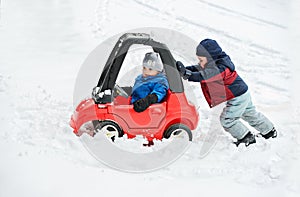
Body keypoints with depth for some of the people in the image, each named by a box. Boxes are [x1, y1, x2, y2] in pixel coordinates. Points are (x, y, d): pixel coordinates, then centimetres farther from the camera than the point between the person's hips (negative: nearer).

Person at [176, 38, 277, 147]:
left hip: (238, 97, -10)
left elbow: (205, 76, -45)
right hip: (242, 93, 10)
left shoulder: (221, 68, -32)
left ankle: (247, 138, 10)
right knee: (250, 114, 25)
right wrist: (184, 69, -15)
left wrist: (187, 74, -53)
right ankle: (270, 131, 42)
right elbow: (197, 69, 0)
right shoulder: (215, 64, -1)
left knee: (227, 119, -5)